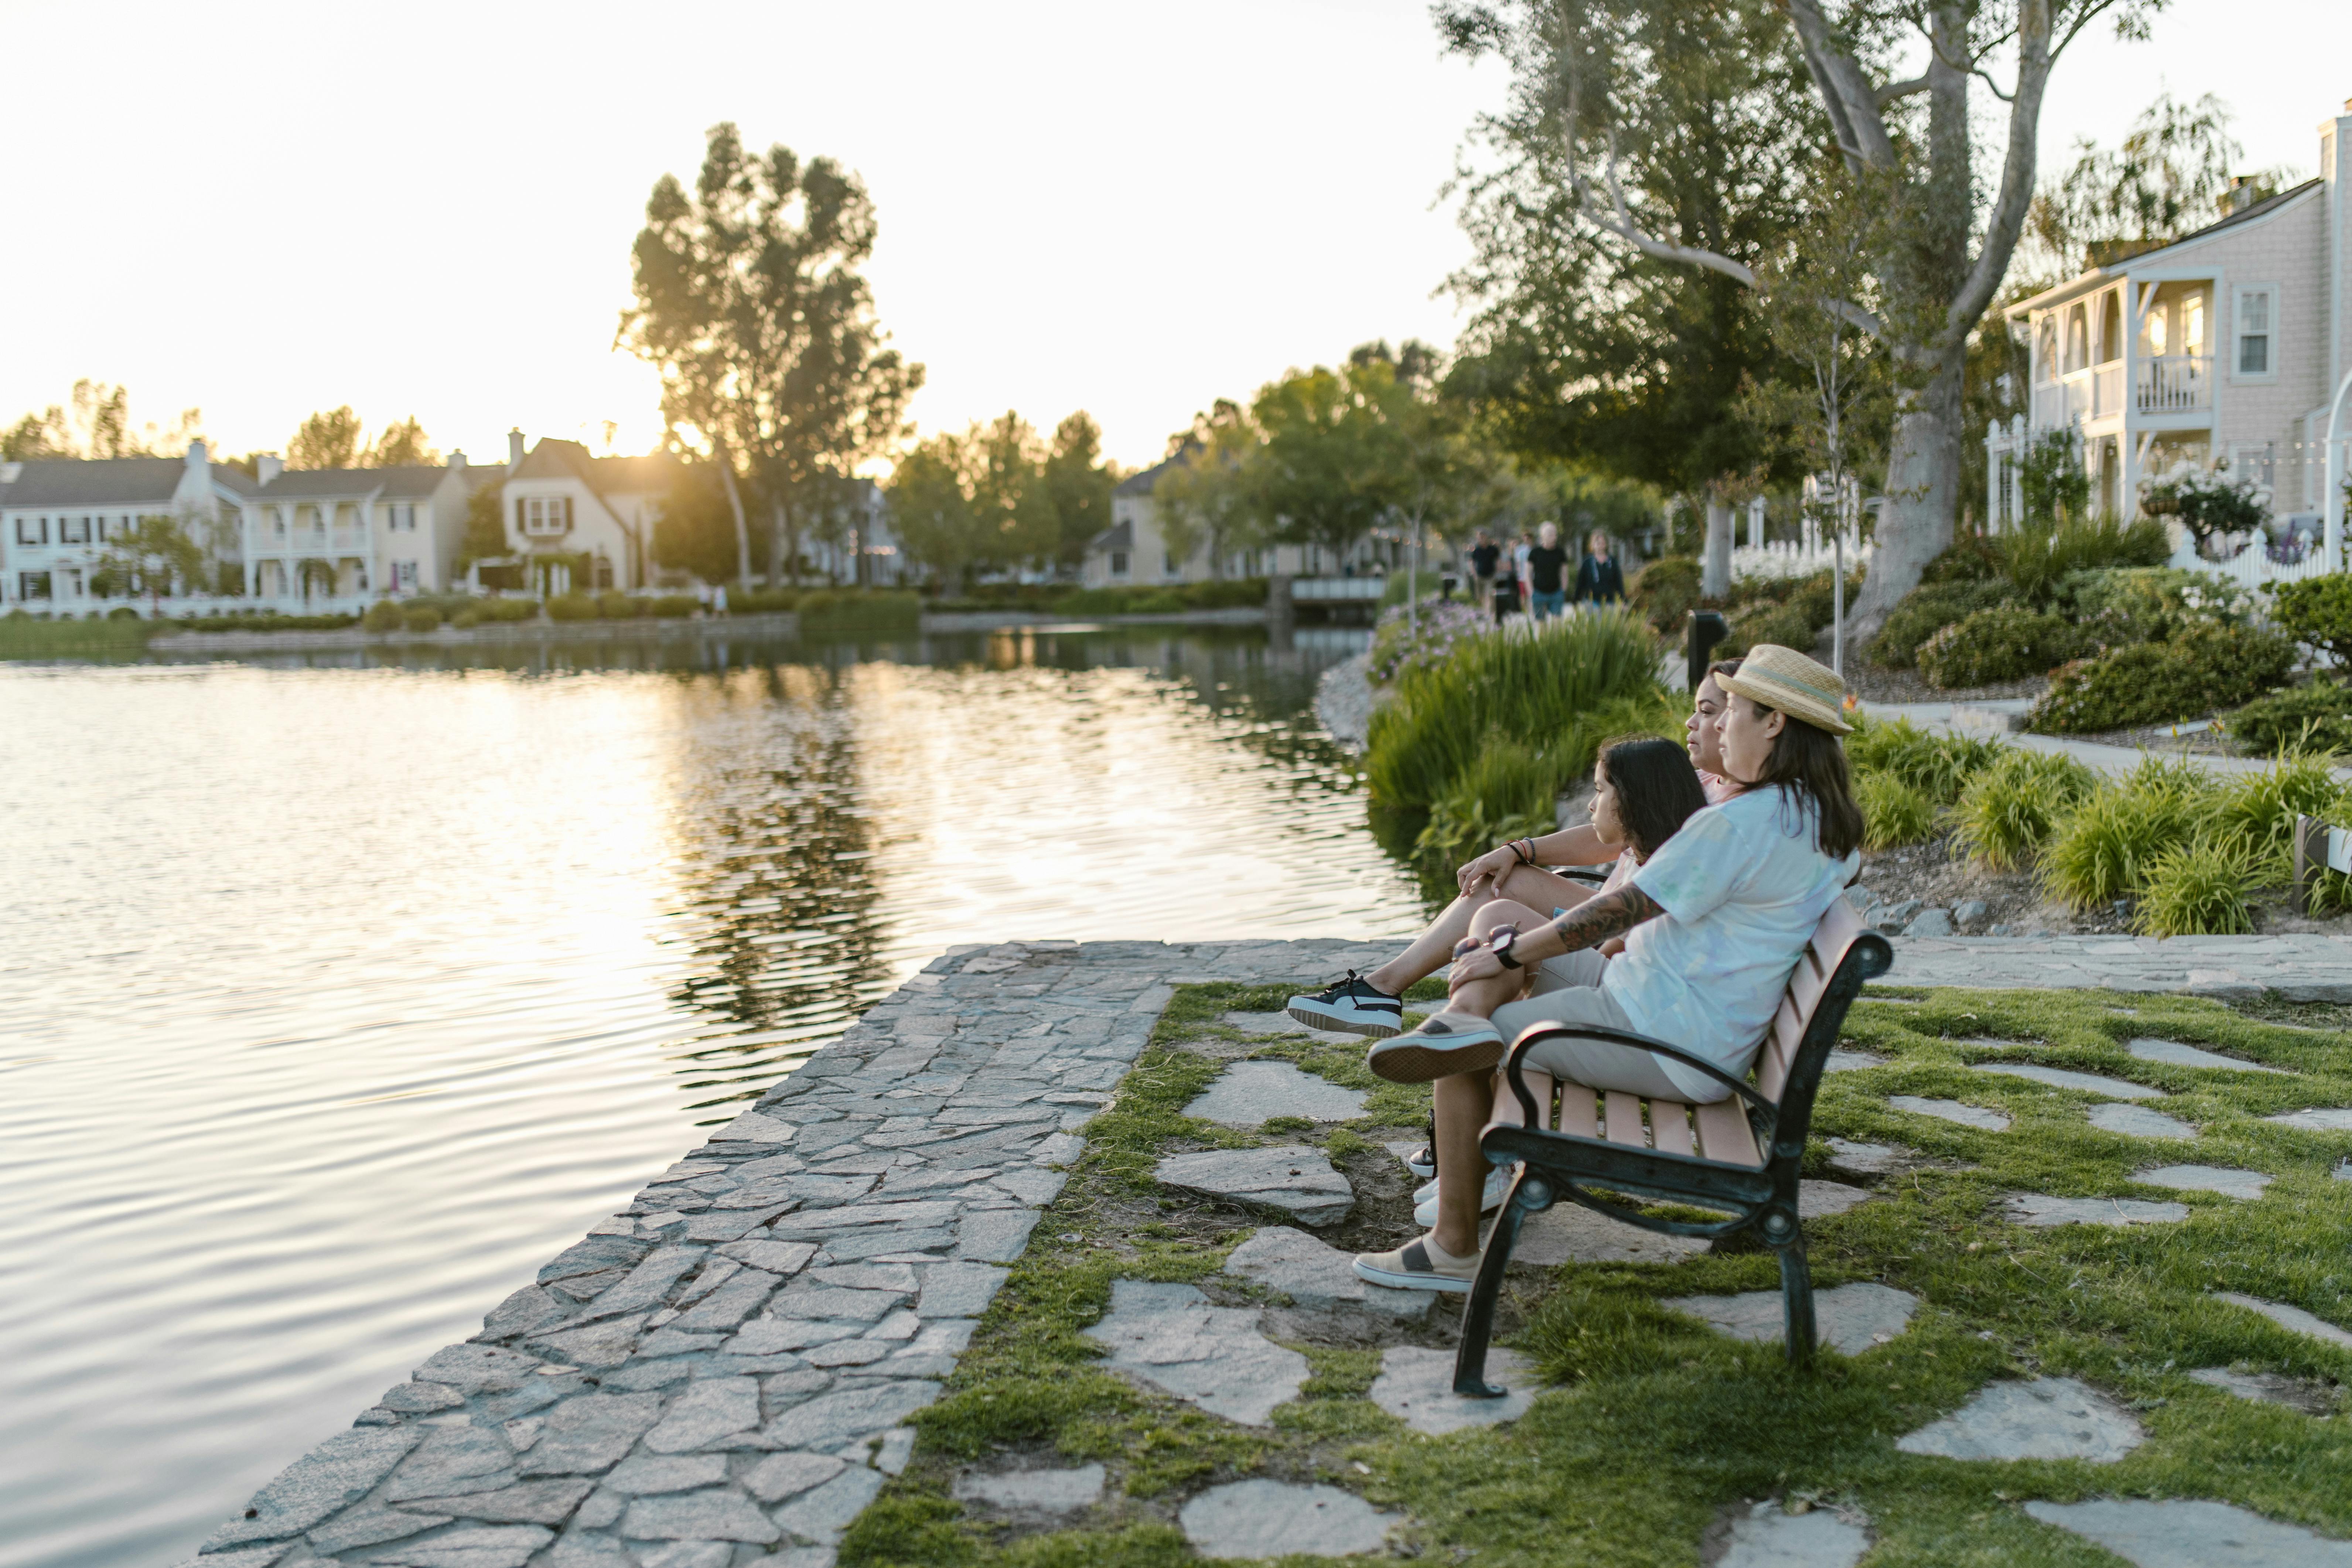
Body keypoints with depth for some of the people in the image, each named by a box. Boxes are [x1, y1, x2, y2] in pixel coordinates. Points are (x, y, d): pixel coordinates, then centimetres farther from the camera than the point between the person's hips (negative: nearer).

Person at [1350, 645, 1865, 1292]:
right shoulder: (1825, 823, 6)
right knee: (1496, 916, 10)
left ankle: (1453, 1248, 5)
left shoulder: (1741, 825, -23)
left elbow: (1619, 911, -20)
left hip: (1663, 1043, -10)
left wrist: (1508, 953, -9)